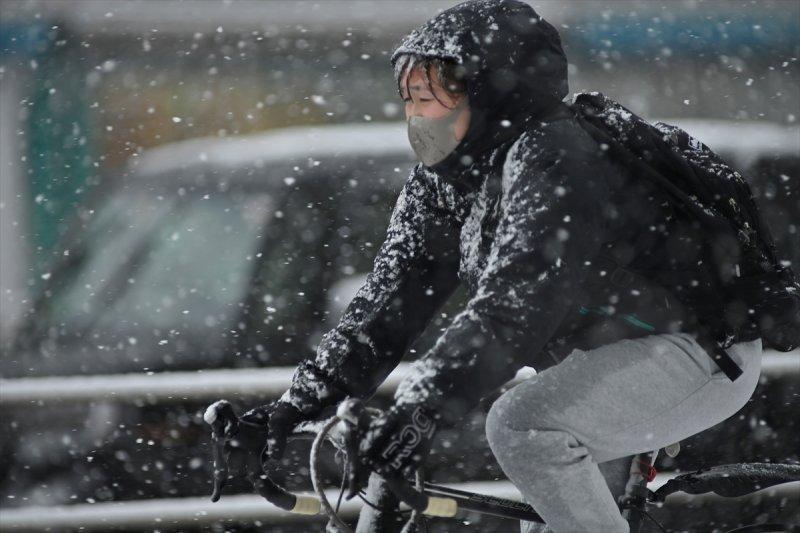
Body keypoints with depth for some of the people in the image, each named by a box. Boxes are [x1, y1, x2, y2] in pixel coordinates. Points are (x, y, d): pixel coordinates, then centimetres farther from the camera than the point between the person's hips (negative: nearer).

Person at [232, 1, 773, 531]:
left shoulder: (555, 160, -25)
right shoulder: (441, 180, 4)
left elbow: (515, 302, -36)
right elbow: (394, 293, -2)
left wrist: (423, 405, -45)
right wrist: (305, 398, -13)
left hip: (701, 351, -10)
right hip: (616, 349, 10)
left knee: (523, 426, -24)